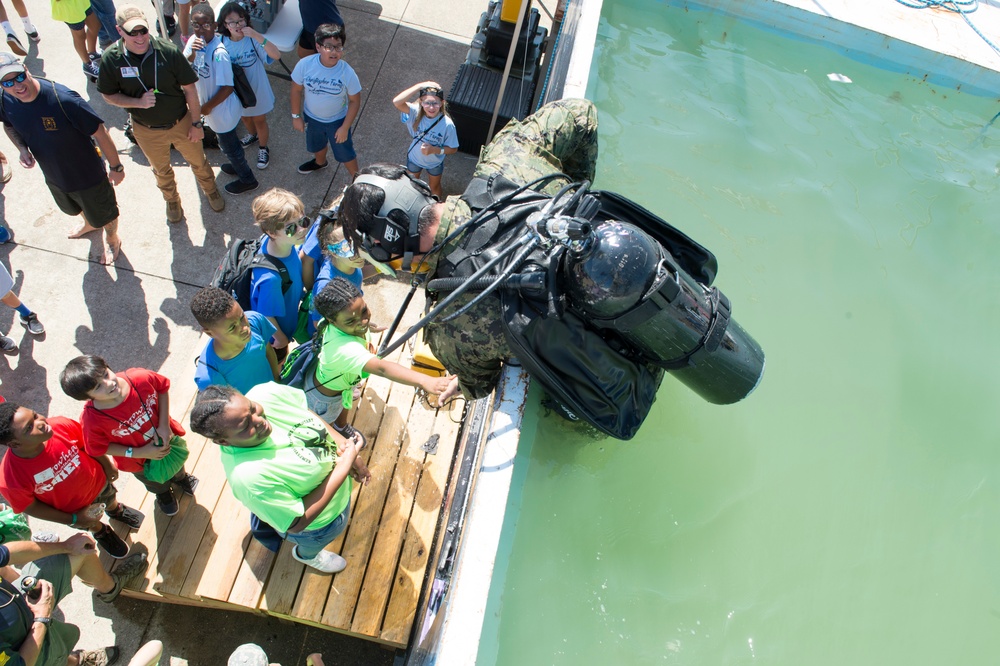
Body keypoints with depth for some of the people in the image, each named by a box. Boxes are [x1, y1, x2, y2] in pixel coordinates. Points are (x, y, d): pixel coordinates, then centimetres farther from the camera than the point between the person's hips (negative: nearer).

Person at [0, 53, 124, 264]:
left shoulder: (63, 100, -37)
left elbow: (100, 132, -27)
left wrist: (116, 167, -17)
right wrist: (22, 148, -13)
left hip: (87, 175, -6)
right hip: (54, 177, 6)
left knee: (104, 215, 22)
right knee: (73, 208, 35)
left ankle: (112, 240, 55)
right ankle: (89, 223, 69)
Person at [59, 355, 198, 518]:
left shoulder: (140, 378, -38)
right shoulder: (92, 420, -41)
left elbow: (163, 389, -16)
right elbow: (99, 448, -22)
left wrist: (164, 425, -25)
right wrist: (139, 453, -27)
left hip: (167, 437, 2)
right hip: (140, 461, -1)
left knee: (177, 464, 36)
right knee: (157, 484, 34)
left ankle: (180, 477, 74)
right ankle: (163, 493, 71)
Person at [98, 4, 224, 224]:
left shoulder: (167, 51, -23)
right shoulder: (111, 59, -19)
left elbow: (189, 88, -13)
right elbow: (108, 95, -7)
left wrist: (196, 123, -8)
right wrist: (139, 102, -25)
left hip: (181, 123, -1)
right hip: (146, 130, 1)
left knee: (198, 161, 22)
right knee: (161, 171, 25)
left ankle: (211, 191, 52)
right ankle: (172, 201, 53)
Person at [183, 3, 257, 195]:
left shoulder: (219, 53, -32)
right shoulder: (194, 41, -9)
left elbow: (227, 88, -28)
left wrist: (208, 107, -17)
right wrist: (191, 54, -28)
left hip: (222, 108, -8)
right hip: (207, 103, 8)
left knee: (228, 144, 12)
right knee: (228, 141, 28)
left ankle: (247, 179, 33)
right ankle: (238, 165, 53)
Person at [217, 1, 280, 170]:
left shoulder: (253, 39, -25)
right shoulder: (222, 43, -17)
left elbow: (276, 55, -38)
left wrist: (256, 35, -45)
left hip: (258, 90, -3)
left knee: (260, 120, 18)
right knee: (245, 118, 29)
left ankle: (263, 149, 43)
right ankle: (252, 136, 60)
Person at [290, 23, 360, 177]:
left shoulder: (347, 72, -30)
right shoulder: (305, 64, -26)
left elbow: (354, 101, -18)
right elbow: (296, 89, -10)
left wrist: (345, 127, -16)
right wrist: (296, 116, -4)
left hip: (337, 120, -3)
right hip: (311, 118, 3)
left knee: (345, 154, 15)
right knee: (316, 146, 31)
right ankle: (320, 162, 65)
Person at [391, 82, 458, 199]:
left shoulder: (447, 124, -33)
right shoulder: (416, 112, -30)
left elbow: (453, 149, -22)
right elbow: (396, 102, -47)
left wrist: (435, 150, -38)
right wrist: (420, 86, -49)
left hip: (435, 163, -1)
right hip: (414, 158, 1)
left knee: (434, 187, 28)